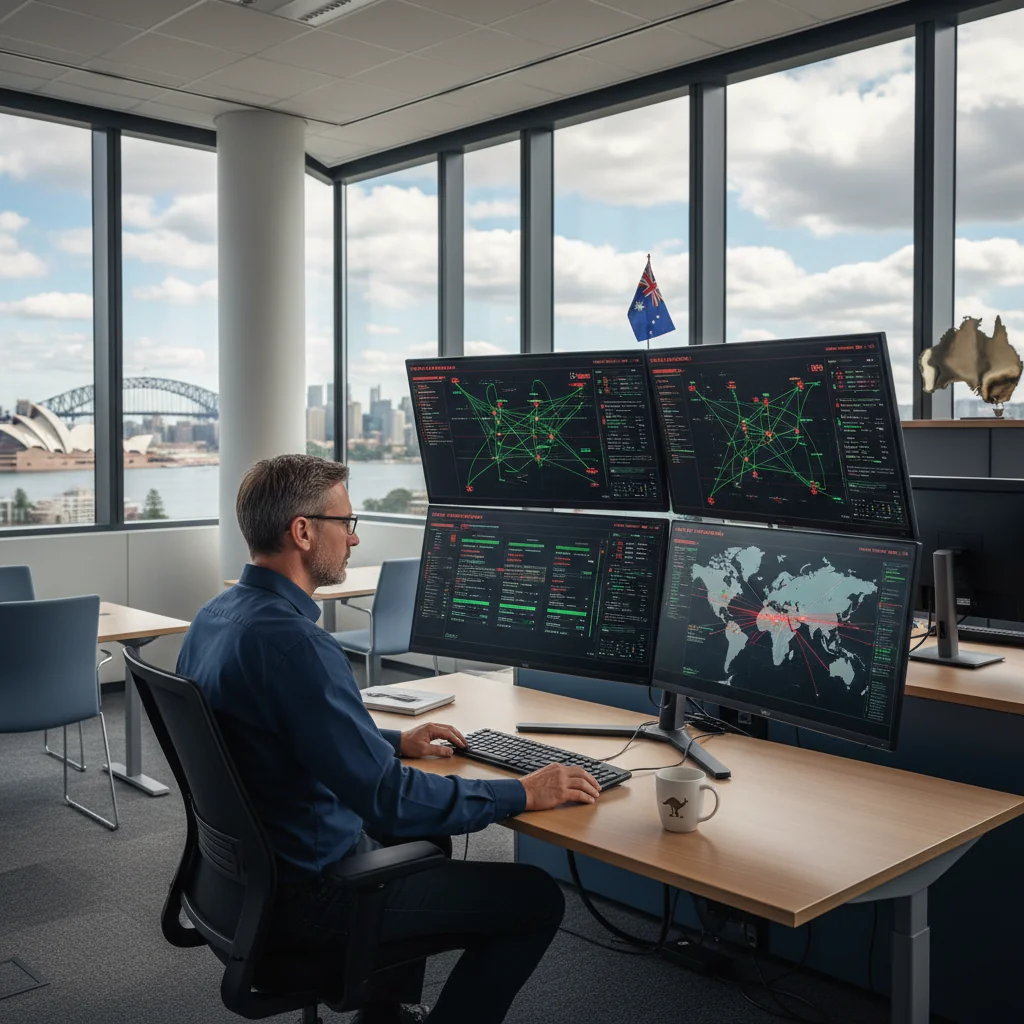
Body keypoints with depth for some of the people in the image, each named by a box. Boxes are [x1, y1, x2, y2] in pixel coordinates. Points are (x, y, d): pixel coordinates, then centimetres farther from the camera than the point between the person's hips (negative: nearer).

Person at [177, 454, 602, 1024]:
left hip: (246, 868, 10)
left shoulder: (215, 616, 2)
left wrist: (395, 742, 17)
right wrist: (523, 794, -19)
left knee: (426, 838, 32)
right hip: (307, 897, -10)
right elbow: (388, 800, -29)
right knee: (537, 899, -3)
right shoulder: (293, 642, -30)